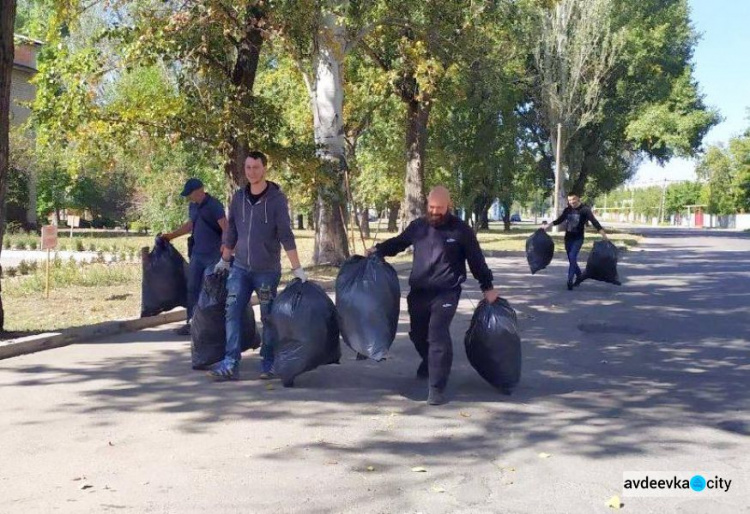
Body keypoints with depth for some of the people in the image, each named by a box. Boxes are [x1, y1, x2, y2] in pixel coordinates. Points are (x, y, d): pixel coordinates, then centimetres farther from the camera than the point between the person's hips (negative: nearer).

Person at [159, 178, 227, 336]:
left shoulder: (214, 206, -13)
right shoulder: (193, 206, 11)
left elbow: (225, 228, -19)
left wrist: (225, 247, -30)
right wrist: (171, 236, 26)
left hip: (213, 255, -7)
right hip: (197, 254, 7)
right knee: (192, 288, 6)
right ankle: (191, 322, 11)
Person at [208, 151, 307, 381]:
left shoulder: (276, 198, -8)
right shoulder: (238, 198, 5)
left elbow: (285, 235, -12)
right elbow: (231, 232, 15)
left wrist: (297, 268, -16)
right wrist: (224, 260, 19)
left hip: (267, 270, -4)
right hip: (240, 268, 4)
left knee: (268, 318, 5)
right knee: (232, 313, -4)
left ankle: (268, 364, 17)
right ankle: (230, 364, -2)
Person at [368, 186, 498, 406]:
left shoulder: (461, 230, -4)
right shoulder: (417, 226, 6)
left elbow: (476, 260, 3)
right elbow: (398, 242, 23)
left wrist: (487, 287, 4)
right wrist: (378, 249, 9)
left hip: (446, 293, -5)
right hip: (418, 292, 5)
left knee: (438, 335, -16)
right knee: (417, 333, 17)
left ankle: (437, 388, -9)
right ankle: (429, 361, 50)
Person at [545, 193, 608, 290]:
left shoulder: (585, 210, -8)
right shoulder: (567, 210, 6)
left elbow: (594, 222, -16)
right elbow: (559, 220, 19)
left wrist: (603, 233, -25)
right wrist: (548, 227, 18)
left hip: (578, 238, -5)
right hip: (568, 238, 5)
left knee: (572, 257, -18)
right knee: (571, 259, 11)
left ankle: (570, 281, -16)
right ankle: (579, 276, 33)